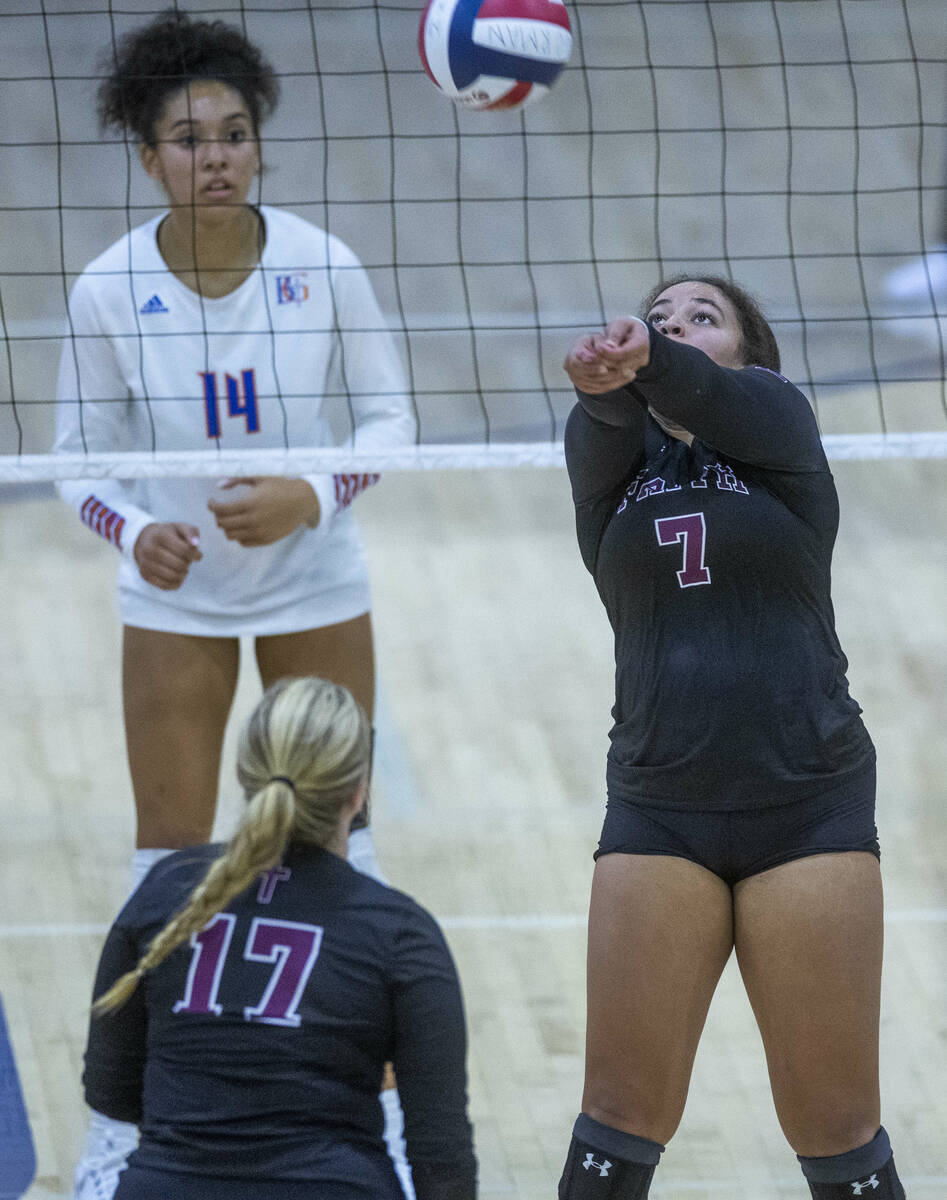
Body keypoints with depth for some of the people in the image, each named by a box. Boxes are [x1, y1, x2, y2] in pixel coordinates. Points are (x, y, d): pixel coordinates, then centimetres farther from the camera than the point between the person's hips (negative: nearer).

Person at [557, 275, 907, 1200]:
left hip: (811, 804, -2)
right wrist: (606, 376, -40)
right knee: (622, 1116, 0)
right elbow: (609, 412, -14)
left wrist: (643, 358, -42)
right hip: (659, 818, 2)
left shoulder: (771, 414, 5)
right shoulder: (608, 450, 10)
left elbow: (701, 395, -18)